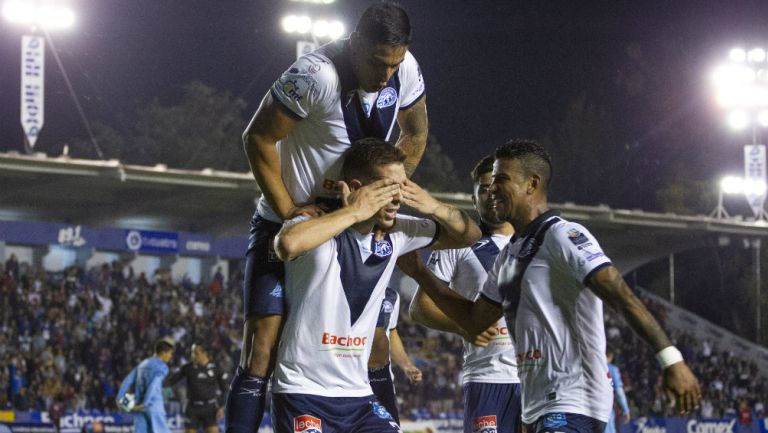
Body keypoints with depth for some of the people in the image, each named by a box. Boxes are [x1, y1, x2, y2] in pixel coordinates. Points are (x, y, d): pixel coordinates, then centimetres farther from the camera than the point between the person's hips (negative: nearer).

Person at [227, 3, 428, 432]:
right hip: (288, 221, -5)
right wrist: (289, 211, -18)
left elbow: (415, 135, 9)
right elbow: (258, 139, -18)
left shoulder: (405, 69, -10)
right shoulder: (316, 75, -28)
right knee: (263, 348, -12)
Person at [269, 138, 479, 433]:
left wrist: (434, 207, -4)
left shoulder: (395, 233, 6)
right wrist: (354, 212, -29)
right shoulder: (317, 226, -15)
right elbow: (287, 244, -40)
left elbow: (469, 235, 17)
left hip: (357, 395, 7)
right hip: (303, 393, -7)